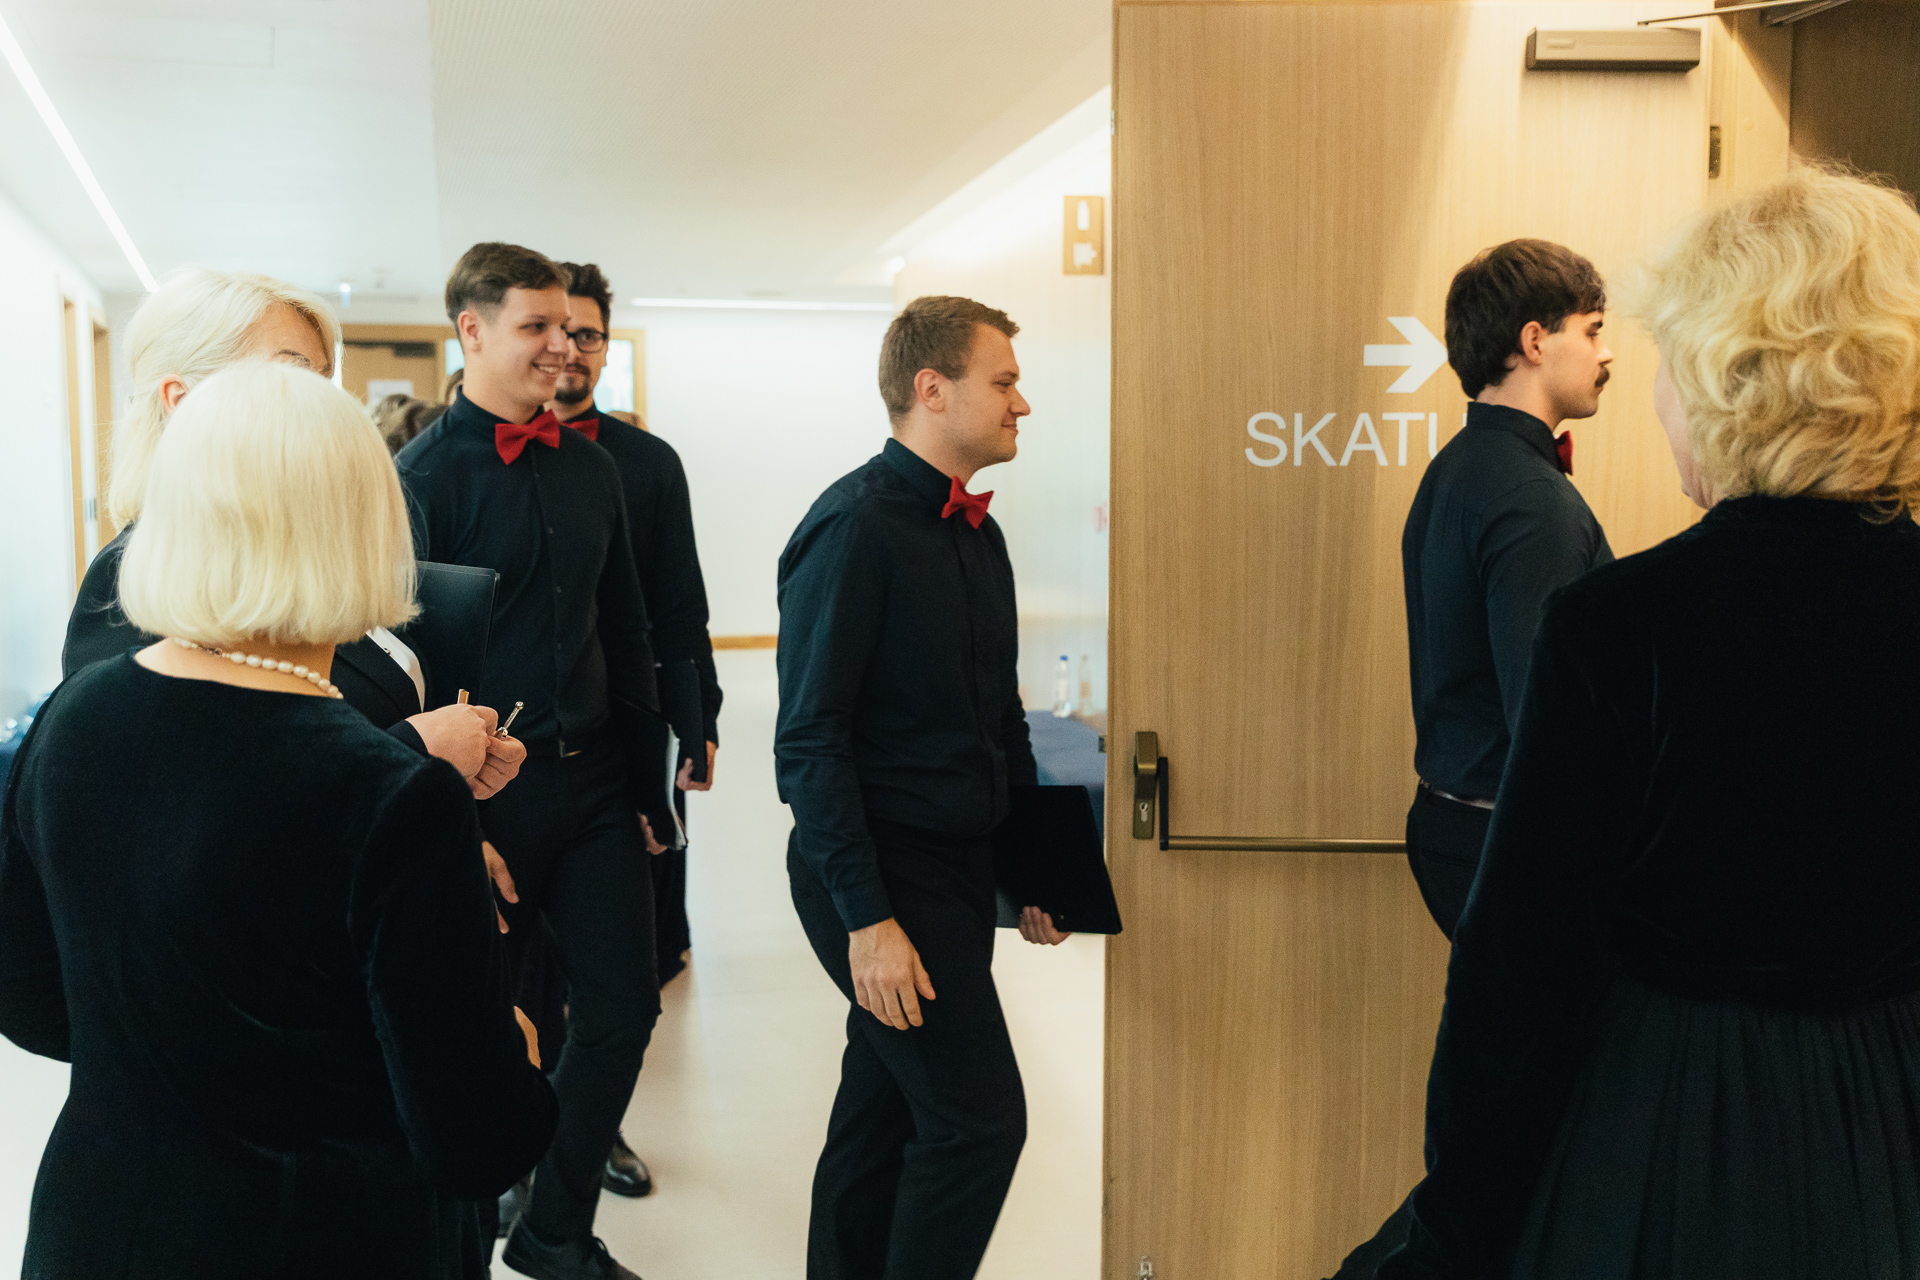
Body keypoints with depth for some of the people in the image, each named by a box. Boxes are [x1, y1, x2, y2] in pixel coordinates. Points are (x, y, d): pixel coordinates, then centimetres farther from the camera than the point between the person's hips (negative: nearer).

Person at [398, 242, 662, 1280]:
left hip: (592, 780, 6)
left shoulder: (590, 465, 8)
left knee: (623, 1009, 8)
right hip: (485, 789, -5)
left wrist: (641, 775, 12)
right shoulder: (423, 475, -9)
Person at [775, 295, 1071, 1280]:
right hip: (883, 875, -8)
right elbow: (809, 741, -18)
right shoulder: (855, 526, -15)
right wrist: (866, 918, -21)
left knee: (883, 1116, 16)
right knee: (979, 1120, -7)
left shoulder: (975, 530, 12)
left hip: (957, 869, 8)